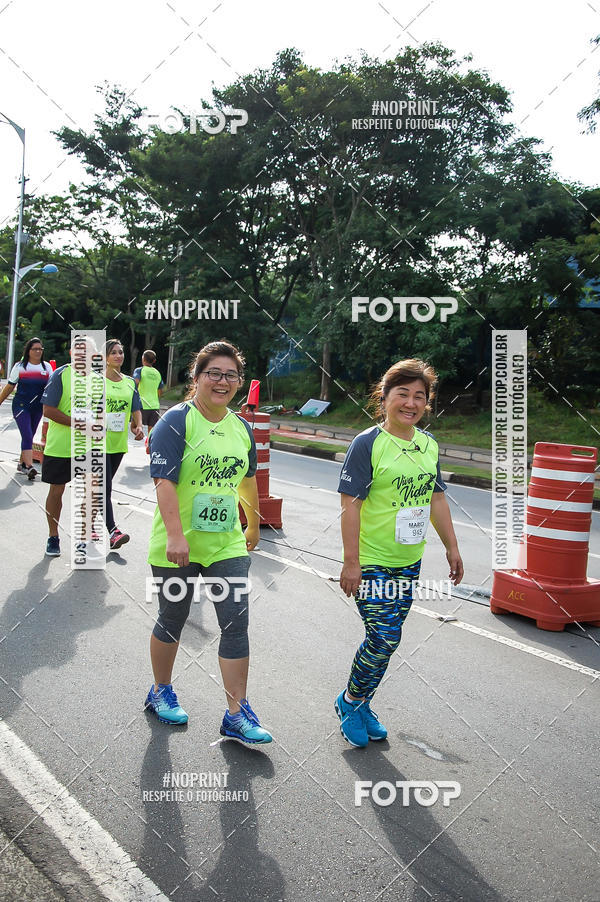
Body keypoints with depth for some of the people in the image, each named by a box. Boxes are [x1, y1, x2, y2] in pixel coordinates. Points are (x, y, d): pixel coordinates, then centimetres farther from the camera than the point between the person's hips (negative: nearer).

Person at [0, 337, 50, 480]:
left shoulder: (47, 367, 7)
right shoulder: (19, 366, 1)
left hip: (38, 408, 4)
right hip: (21, 406, -4)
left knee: (29, 437, 12)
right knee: (27, 436, -15)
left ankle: (22, 464, 27)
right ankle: (30, 467, -20)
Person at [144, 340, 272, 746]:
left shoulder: (242, 427, 7)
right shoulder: (176, 421, -12)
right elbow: (164, 482, -21)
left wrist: (254, 526, 28)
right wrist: (175, 536, -29)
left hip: (228, 544, 5)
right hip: (178, 547, -4)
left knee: (237, 622, -1)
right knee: (173, 619, 13)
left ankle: (237, 715, 8)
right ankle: (161, 691, 37)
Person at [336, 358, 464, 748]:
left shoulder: (429, 444, 7)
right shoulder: (368, 443, -13)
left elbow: (436, 498, 16)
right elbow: (351, 504, -15)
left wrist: (452, 546, 15)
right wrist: (351, 561, -17)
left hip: (409, 561, 6)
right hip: (372, 561, -6)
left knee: (386, 637, 12)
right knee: (385, 638, -7)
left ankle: (363, 704, 30)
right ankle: (350, 700, 18)